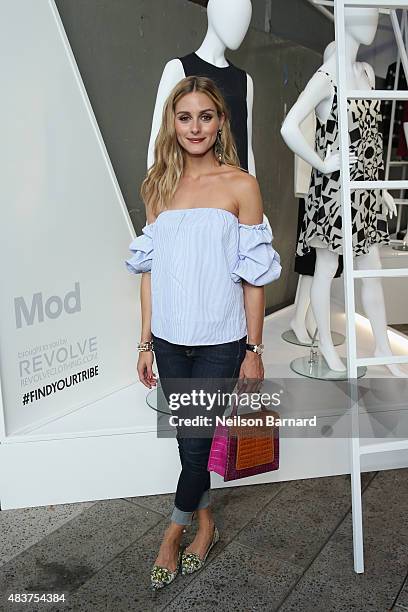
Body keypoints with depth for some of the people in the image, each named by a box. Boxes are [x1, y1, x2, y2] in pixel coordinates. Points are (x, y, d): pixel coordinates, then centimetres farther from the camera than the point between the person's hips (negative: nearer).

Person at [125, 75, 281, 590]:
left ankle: (174, 532, 31)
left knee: (198, 440, 5)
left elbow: (253, 275, -5)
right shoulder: (159, 186, 6)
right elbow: (150, 269, 7)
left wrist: (254, 349, -6)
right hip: (170, 340, 4)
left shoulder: (240, 185, -5)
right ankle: (206, 525, 38)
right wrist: (146, 342, 7)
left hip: (220, 341, -3)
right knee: (188, 438, 15)